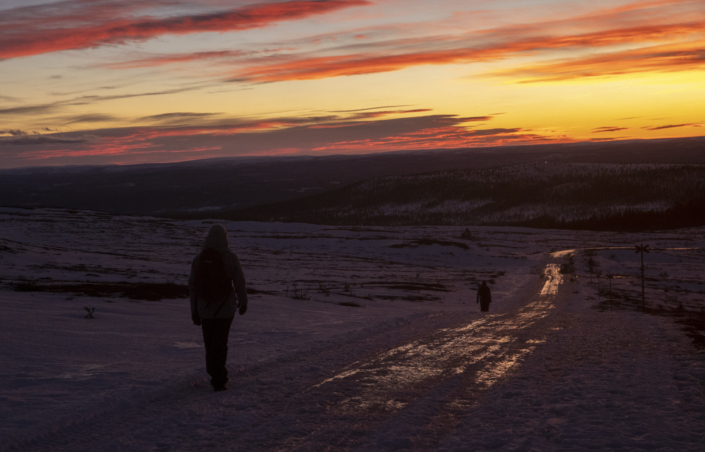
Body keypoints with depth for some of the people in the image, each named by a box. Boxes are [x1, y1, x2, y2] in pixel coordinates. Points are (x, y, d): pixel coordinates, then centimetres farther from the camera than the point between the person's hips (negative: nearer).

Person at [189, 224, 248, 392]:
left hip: (205, 307, 3)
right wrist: (243, 302, 9)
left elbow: (192, 286, 0)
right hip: (225, 308, -3)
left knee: (210, 342, 18)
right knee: (220, 343, 2)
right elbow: (239, 282, -7)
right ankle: (217, 381, 0)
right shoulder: (230, 258, -13)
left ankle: (216, 373, 32)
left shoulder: (198, 259, -4)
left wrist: (194, 311, 8)